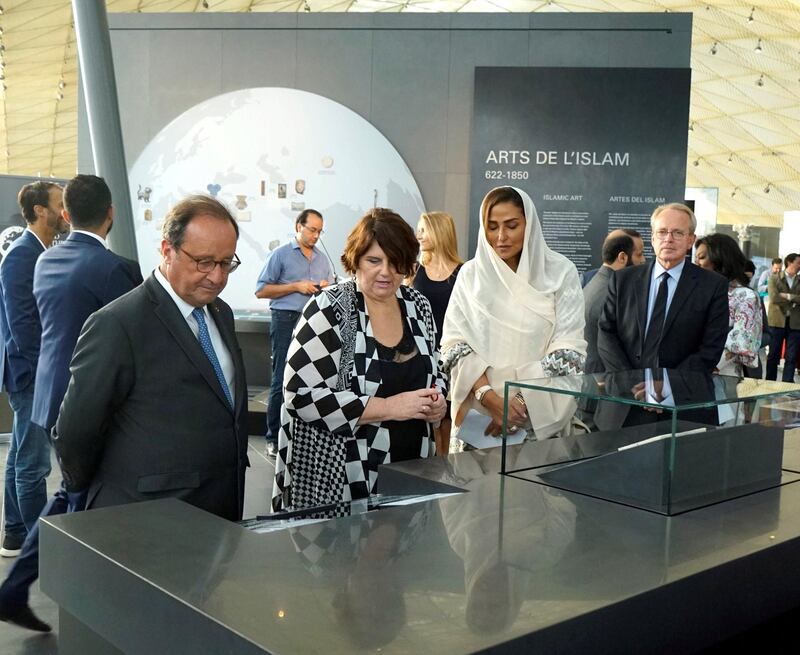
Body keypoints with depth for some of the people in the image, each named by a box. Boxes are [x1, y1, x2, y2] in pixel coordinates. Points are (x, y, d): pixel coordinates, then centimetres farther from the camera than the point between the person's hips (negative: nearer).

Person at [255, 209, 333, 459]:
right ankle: (274, 437, 2)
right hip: (286, 319, -5)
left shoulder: (322, 259, 17)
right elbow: (261, 290, -5)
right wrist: (296, 286, -10)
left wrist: (326, 288, 0)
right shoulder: (281, 254, 1)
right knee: (282, 381, -5)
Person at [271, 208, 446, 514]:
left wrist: (436, 402, -4)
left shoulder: (418, 305, 5)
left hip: (410, 474, 6)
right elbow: (301, 395, -20)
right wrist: (388, 408, -21)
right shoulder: (331, 309, -13)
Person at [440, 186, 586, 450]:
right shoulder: (471, 274, 3)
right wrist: (489, 397, -16)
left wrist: (522, 402, -15)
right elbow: (454, 343, -2)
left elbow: (569, 350, -7)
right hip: (478, 414, 1)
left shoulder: (561, 272, -2)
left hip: (541, 418, -1)